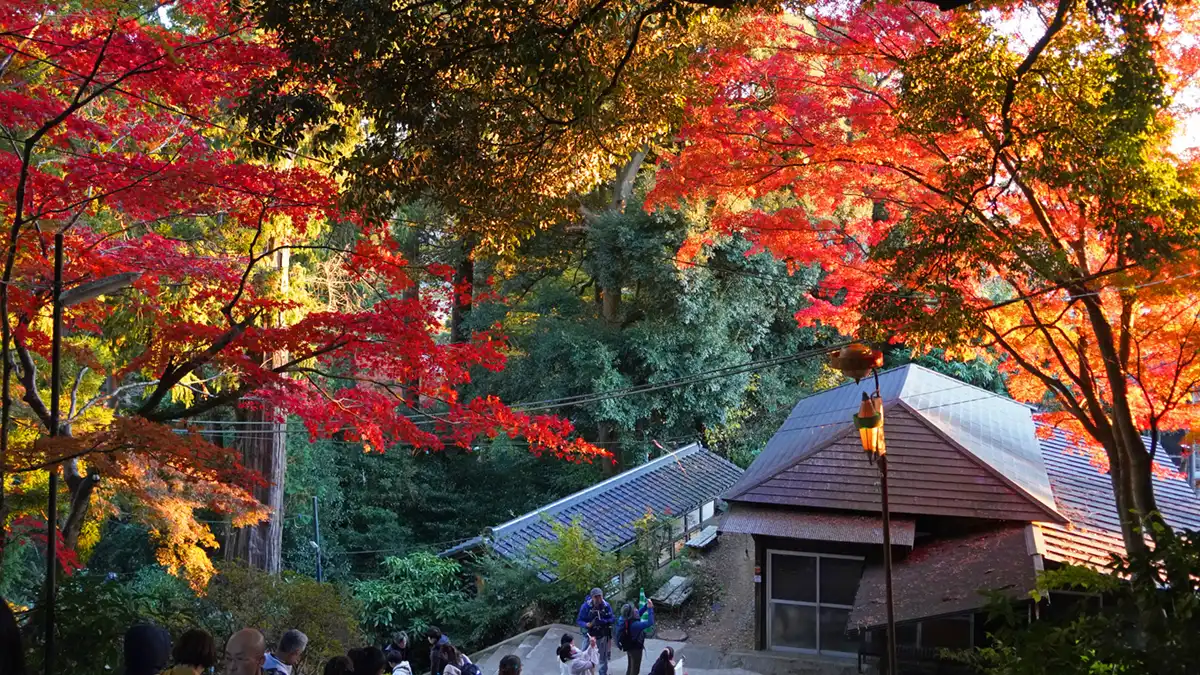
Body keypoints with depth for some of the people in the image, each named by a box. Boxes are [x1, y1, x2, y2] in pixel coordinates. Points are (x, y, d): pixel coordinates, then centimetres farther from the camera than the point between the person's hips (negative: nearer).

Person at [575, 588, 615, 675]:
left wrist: (603, 621, -28)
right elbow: (579, 620, -13)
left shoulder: (607, 606, -14)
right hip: (590, 635, -2)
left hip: (603, 636, 2)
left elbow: (612, 619, -8)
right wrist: (587, 624, -34)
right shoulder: (586, 606, -18)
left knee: (603, 658, 15)